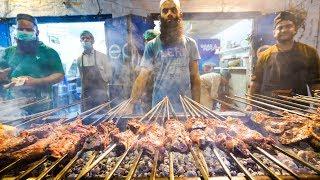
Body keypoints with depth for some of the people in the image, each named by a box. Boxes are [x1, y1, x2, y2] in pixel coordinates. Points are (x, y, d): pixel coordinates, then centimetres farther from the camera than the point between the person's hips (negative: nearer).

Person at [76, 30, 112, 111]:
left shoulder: (102, 56, -4)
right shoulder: (79, 59, 6)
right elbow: (82, 77, 14)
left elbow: (109, 76, -3)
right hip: (86, 96, 3)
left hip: (101, 95, -3)